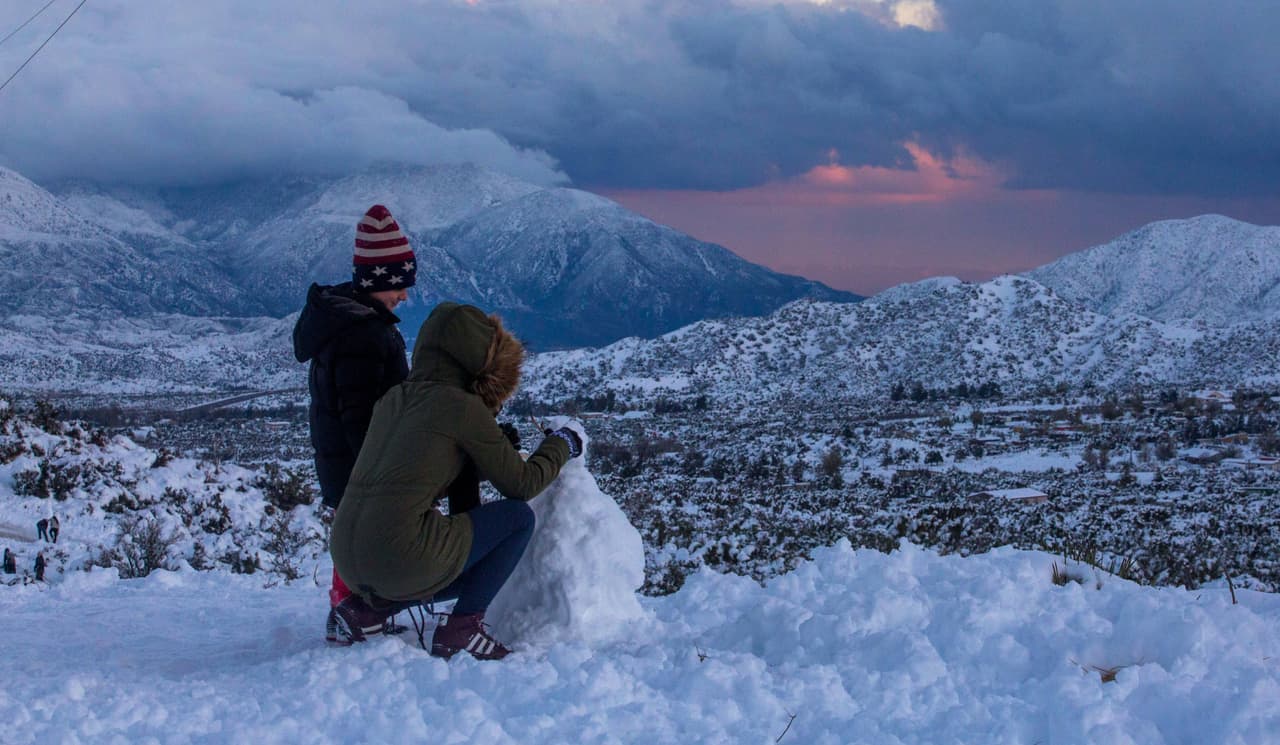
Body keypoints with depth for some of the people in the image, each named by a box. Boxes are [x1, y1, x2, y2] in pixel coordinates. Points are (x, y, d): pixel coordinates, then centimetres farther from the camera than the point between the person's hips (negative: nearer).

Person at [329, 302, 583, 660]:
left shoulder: (393, 399, 17)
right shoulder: (463, 406, -5)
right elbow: (521, 485, 3)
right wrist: (561, 445, 21)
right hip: (402, 558, -8)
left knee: (473, 574, 32)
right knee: (518, 517, 8)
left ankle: (365, 608, 14)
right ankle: (462, 627, 2)